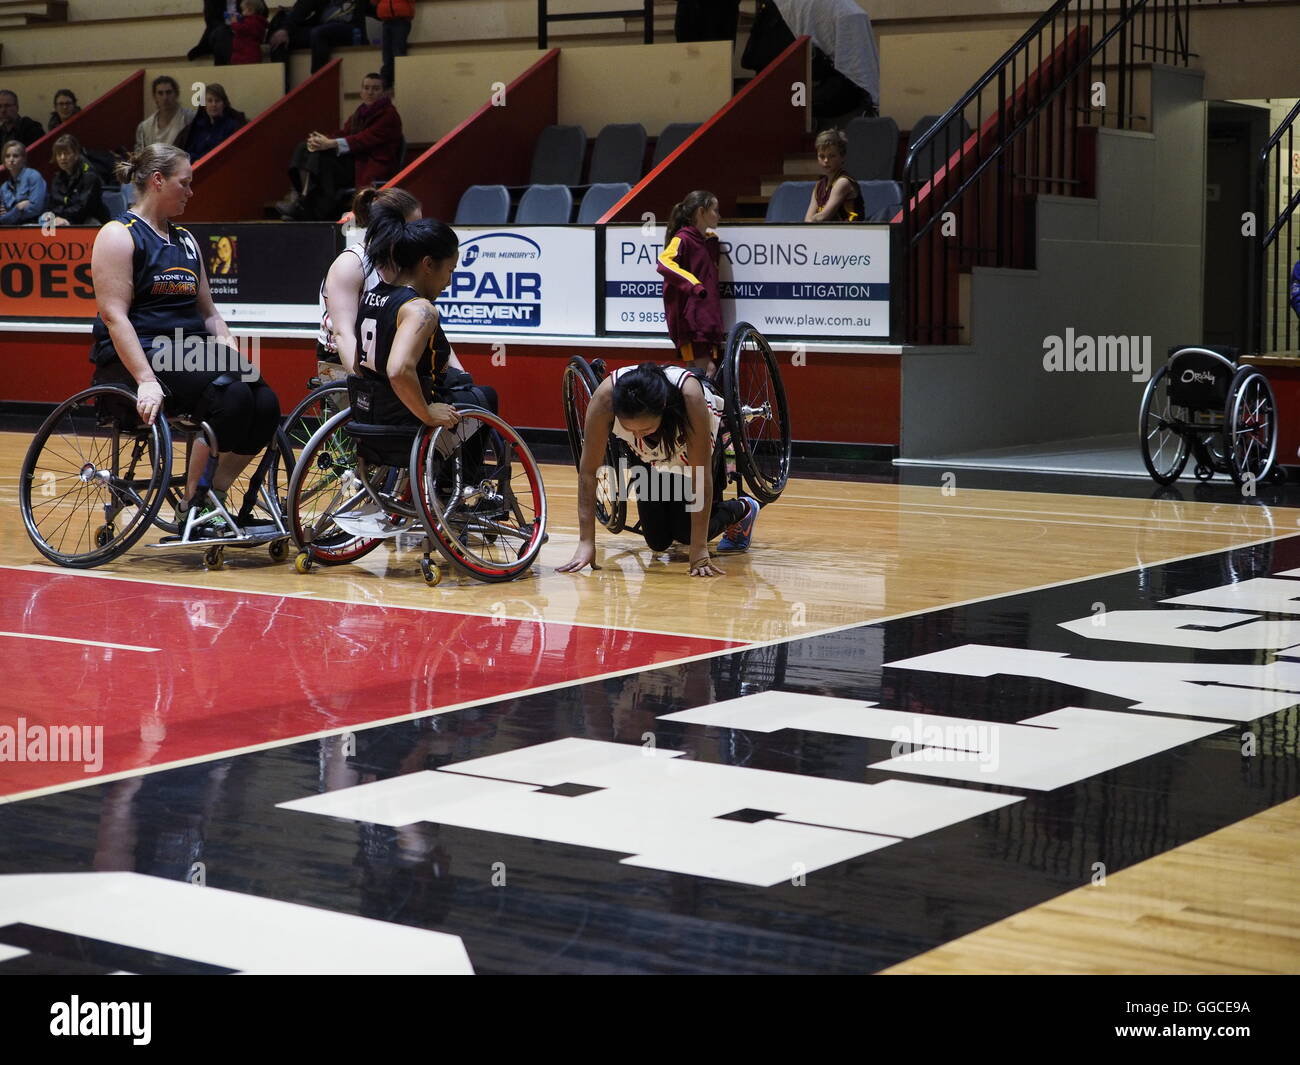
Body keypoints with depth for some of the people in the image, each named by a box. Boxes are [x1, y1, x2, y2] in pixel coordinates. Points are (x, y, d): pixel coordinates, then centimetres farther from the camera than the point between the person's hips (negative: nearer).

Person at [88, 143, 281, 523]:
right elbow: (114, 315, -13)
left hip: (192, 350, 7)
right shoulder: (119, 235, -2)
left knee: (265, 403, -18)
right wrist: (146, 380, -24)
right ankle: (193, 506, -20)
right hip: (139, 354, -7)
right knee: (231, 397, -30)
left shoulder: (185, 239, 21)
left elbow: (209, 312, 23)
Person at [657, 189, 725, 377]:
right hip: (690, 320, -9)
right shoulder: (683, 239, -10)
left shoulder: (710, 241, 17)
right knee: (706, 370, -14)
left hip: (708, 319, 9)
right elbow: (664, 263, -29)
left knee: (711, 372, 7)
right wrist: (693, 284, -34)